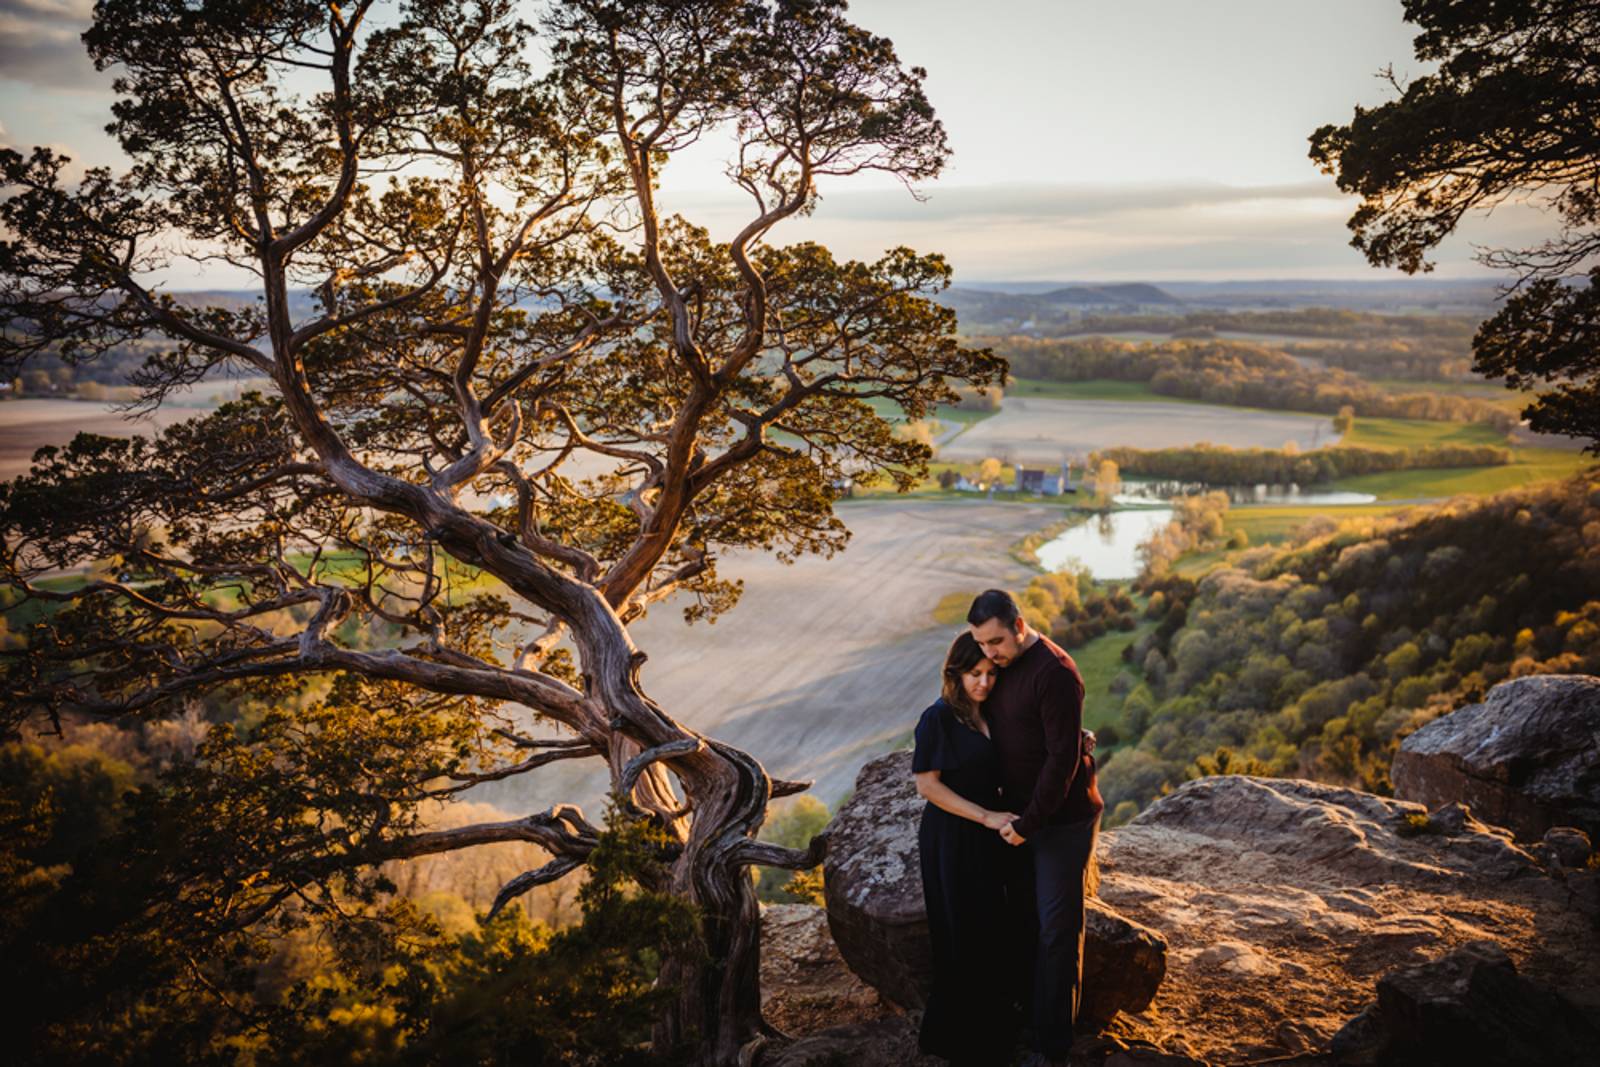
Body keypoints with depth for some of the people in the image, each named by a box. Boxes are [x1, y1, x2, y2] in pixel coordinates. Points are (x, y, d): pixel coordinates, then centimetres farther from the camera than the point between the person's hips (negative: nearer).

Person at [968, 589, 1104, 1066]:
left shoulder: (1055, 673, -21)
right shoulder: (999, 668, 4)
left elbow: (1062, 758, -22)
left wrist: (1028, 824, -18)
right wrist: (1005, 812, 8)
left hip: (1061, 819, -7)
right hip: (1015, 815, 7)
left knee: (1057, 929, 1)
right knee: (1020, 922, 14)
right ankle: (1024, 1014, 27)